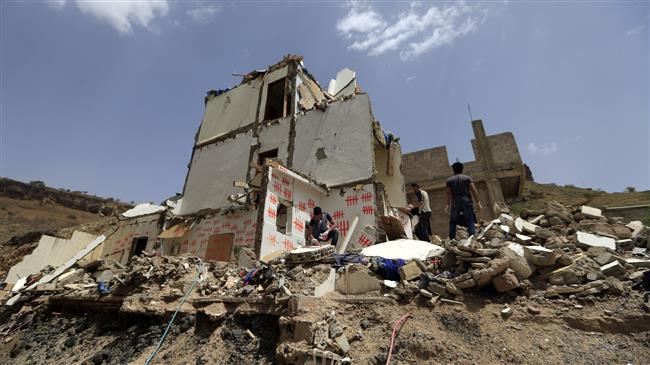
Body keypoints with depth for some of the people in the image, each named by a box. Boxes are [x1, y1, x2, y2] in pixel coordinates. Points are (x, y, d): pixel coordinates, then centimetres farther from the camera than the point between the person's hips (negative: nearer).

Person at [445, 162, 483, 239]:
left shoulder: (449, 180, 7)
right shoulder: (467, 178, 7)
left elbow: (448, 194, 3)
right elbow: (474, 191, -1)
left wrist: (448, 205, 7)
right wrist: (478, 203, 0)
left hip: (455, 202, 0)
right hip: (467, 201, 0)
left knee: (453, 222, 6)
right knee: (470, 221, 0)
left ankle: (452, 240, 5)